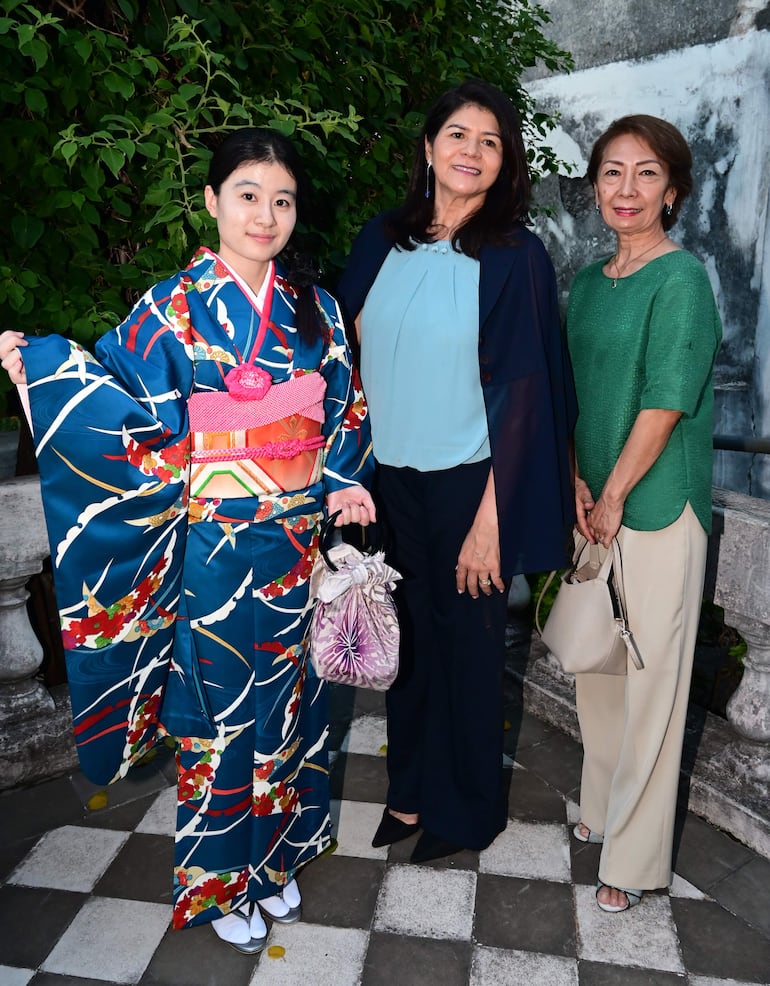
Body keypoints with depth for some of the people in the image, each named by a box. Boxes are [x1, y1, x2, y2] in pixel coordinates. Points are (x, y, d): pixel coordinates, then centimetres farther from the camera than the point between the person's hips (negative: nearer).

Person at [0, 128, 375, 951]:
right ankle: (222, 881, 32)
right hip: (217, 547, -4)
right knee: (218, 703, 8)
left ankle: (279, 854, 40)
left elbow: (343, 411, 9)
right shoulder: (175, 308, -5)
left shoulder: (313, 308, 6)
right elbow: (124, 398, -8)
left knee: (289, 693, 17)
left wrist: (344, 484, -5)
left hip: (302, 541, 4)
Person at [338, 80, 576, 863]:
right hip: (391, 476, 4)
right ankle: (412, 789, 37)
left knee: (466, 642, 10)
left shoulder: (515, 255, -8)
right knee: (408, 635, 15)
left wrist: (490, 516, -15)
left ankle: (467, 807, 33)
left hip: (466, 480, -4)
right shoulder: (382, 241, 4)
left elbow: (521, 389, -11)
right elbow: (350, 350, 11)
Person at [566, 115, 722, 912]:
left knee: (648, 677, 3)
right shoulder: (589, 281, 10)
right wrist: (574, 480, -1)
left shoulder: (680, 279, -11)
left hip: (656, 505, -7)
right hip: (594, 503, 7)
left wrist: (613, 496, -11)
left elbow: (664, 404, -16)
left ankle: (635, 854, 21)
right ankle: (603, 804, 39)